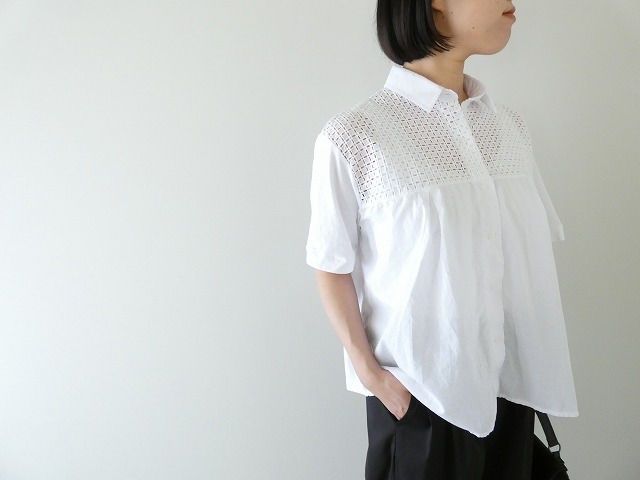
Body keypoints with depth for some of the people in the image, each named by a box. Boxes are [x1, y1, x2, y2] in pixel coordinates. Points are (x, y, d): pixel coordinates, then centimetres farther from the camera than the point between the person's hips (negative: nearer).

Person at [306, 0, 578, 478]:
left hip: (512, 383, 5)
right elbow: (332, 266, -7)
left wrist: (537, 374, 2)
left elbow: (534, 248, 7)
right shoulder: (353, 136, -13)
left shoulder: (509, 126, 4)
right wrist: (368, 371, -13)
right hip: (421, 391, -5)